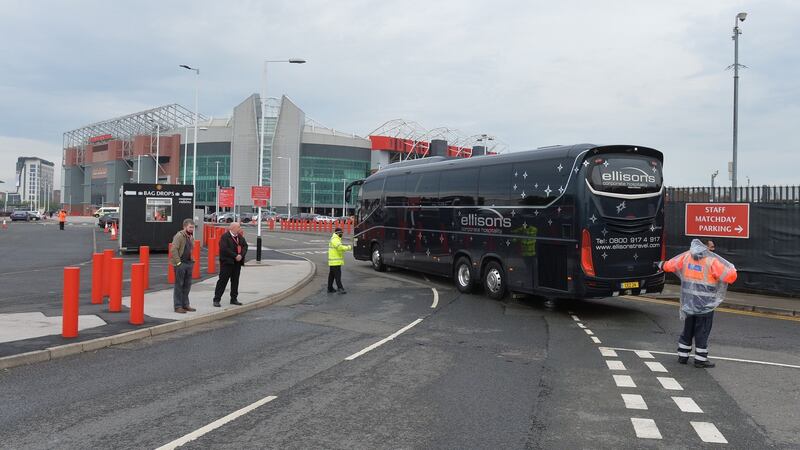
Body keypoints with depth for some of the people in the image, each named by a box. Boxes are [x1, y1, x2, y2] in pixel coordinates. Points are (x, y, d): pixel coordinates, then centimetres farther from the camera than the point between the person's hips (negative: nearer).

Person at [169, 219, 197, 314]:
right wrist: (178, 262, -20)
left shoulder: (191, 236, 14)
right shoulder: (179, 236, -12)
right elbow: (174, 249, -18)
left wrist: (192, 260, 13)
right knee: (179, 285, -1)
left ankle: (185, 304, 23)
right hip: (180, 264, -8)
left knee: (187, 285, 13)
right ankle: (177, 306, 5)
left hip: (189, 263, 8)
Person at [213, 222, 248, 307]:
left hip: (237, 262, 7)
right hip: (227, 262, -7)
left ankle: (234, 299, 21)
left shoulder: (240, 237, 11)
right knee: (223, 280, -4)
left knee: (235, 281, 12)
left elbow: (245, 246, 5)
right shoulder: (225, 237, -11)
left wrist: (241, 255, -12)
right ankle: (216, 299, 1)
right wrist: (235, 256, -20)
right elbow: (224, 249, -20)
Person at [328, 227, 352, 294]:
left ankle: (330, 289, 17)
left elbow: (339, 248, 18)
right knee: (337, 274, -12)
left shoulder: (336, 239, 21)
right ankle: (340, 288, -14)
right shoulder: (335, 239, -14)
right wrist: (348, 248, -21)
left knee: (332, 275, 12)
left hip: (334, 261, 11)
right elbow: (340, 247, -28)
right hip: (335, 261, -11)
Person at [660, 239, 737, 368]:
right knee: (702, 332, 5)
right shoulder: (712, 261, -16)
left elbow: (670, 265, 12)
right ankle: (700, 359, 12)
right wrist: (732, 269, 4)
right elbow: (730, 276, -18)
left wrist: (662, 265, 33)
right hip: (705, 305, -5)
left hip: (688, 303, 5)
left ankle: (682, 356, 24)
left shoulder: (686, 256, 0)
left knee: (687, 331, 17)